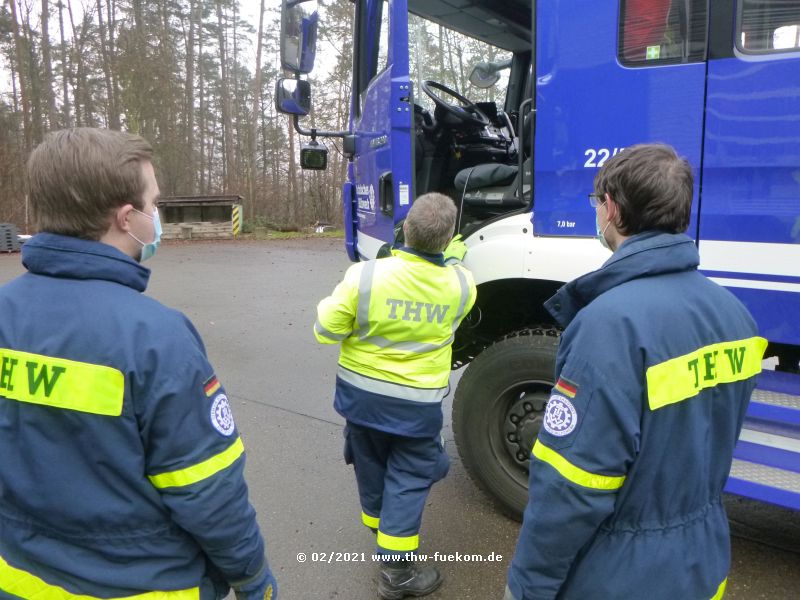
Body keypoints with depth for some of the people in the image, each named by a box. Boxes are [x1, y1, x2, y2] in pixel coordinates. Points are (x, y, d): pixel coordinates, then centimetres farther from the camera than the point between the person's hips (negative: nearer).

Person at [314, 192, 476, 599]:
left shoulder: (365, 275, -23)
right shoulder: (460, 284, -16)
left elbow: (326, 331, -13)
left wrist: (333, 304, 6)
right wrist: (457, 255, 25)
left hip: (360, 392, 2)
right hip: (416, 403, -1)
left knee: (371, 464, 24)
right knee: (408, 479, 13)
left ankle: (376, 523, 49)